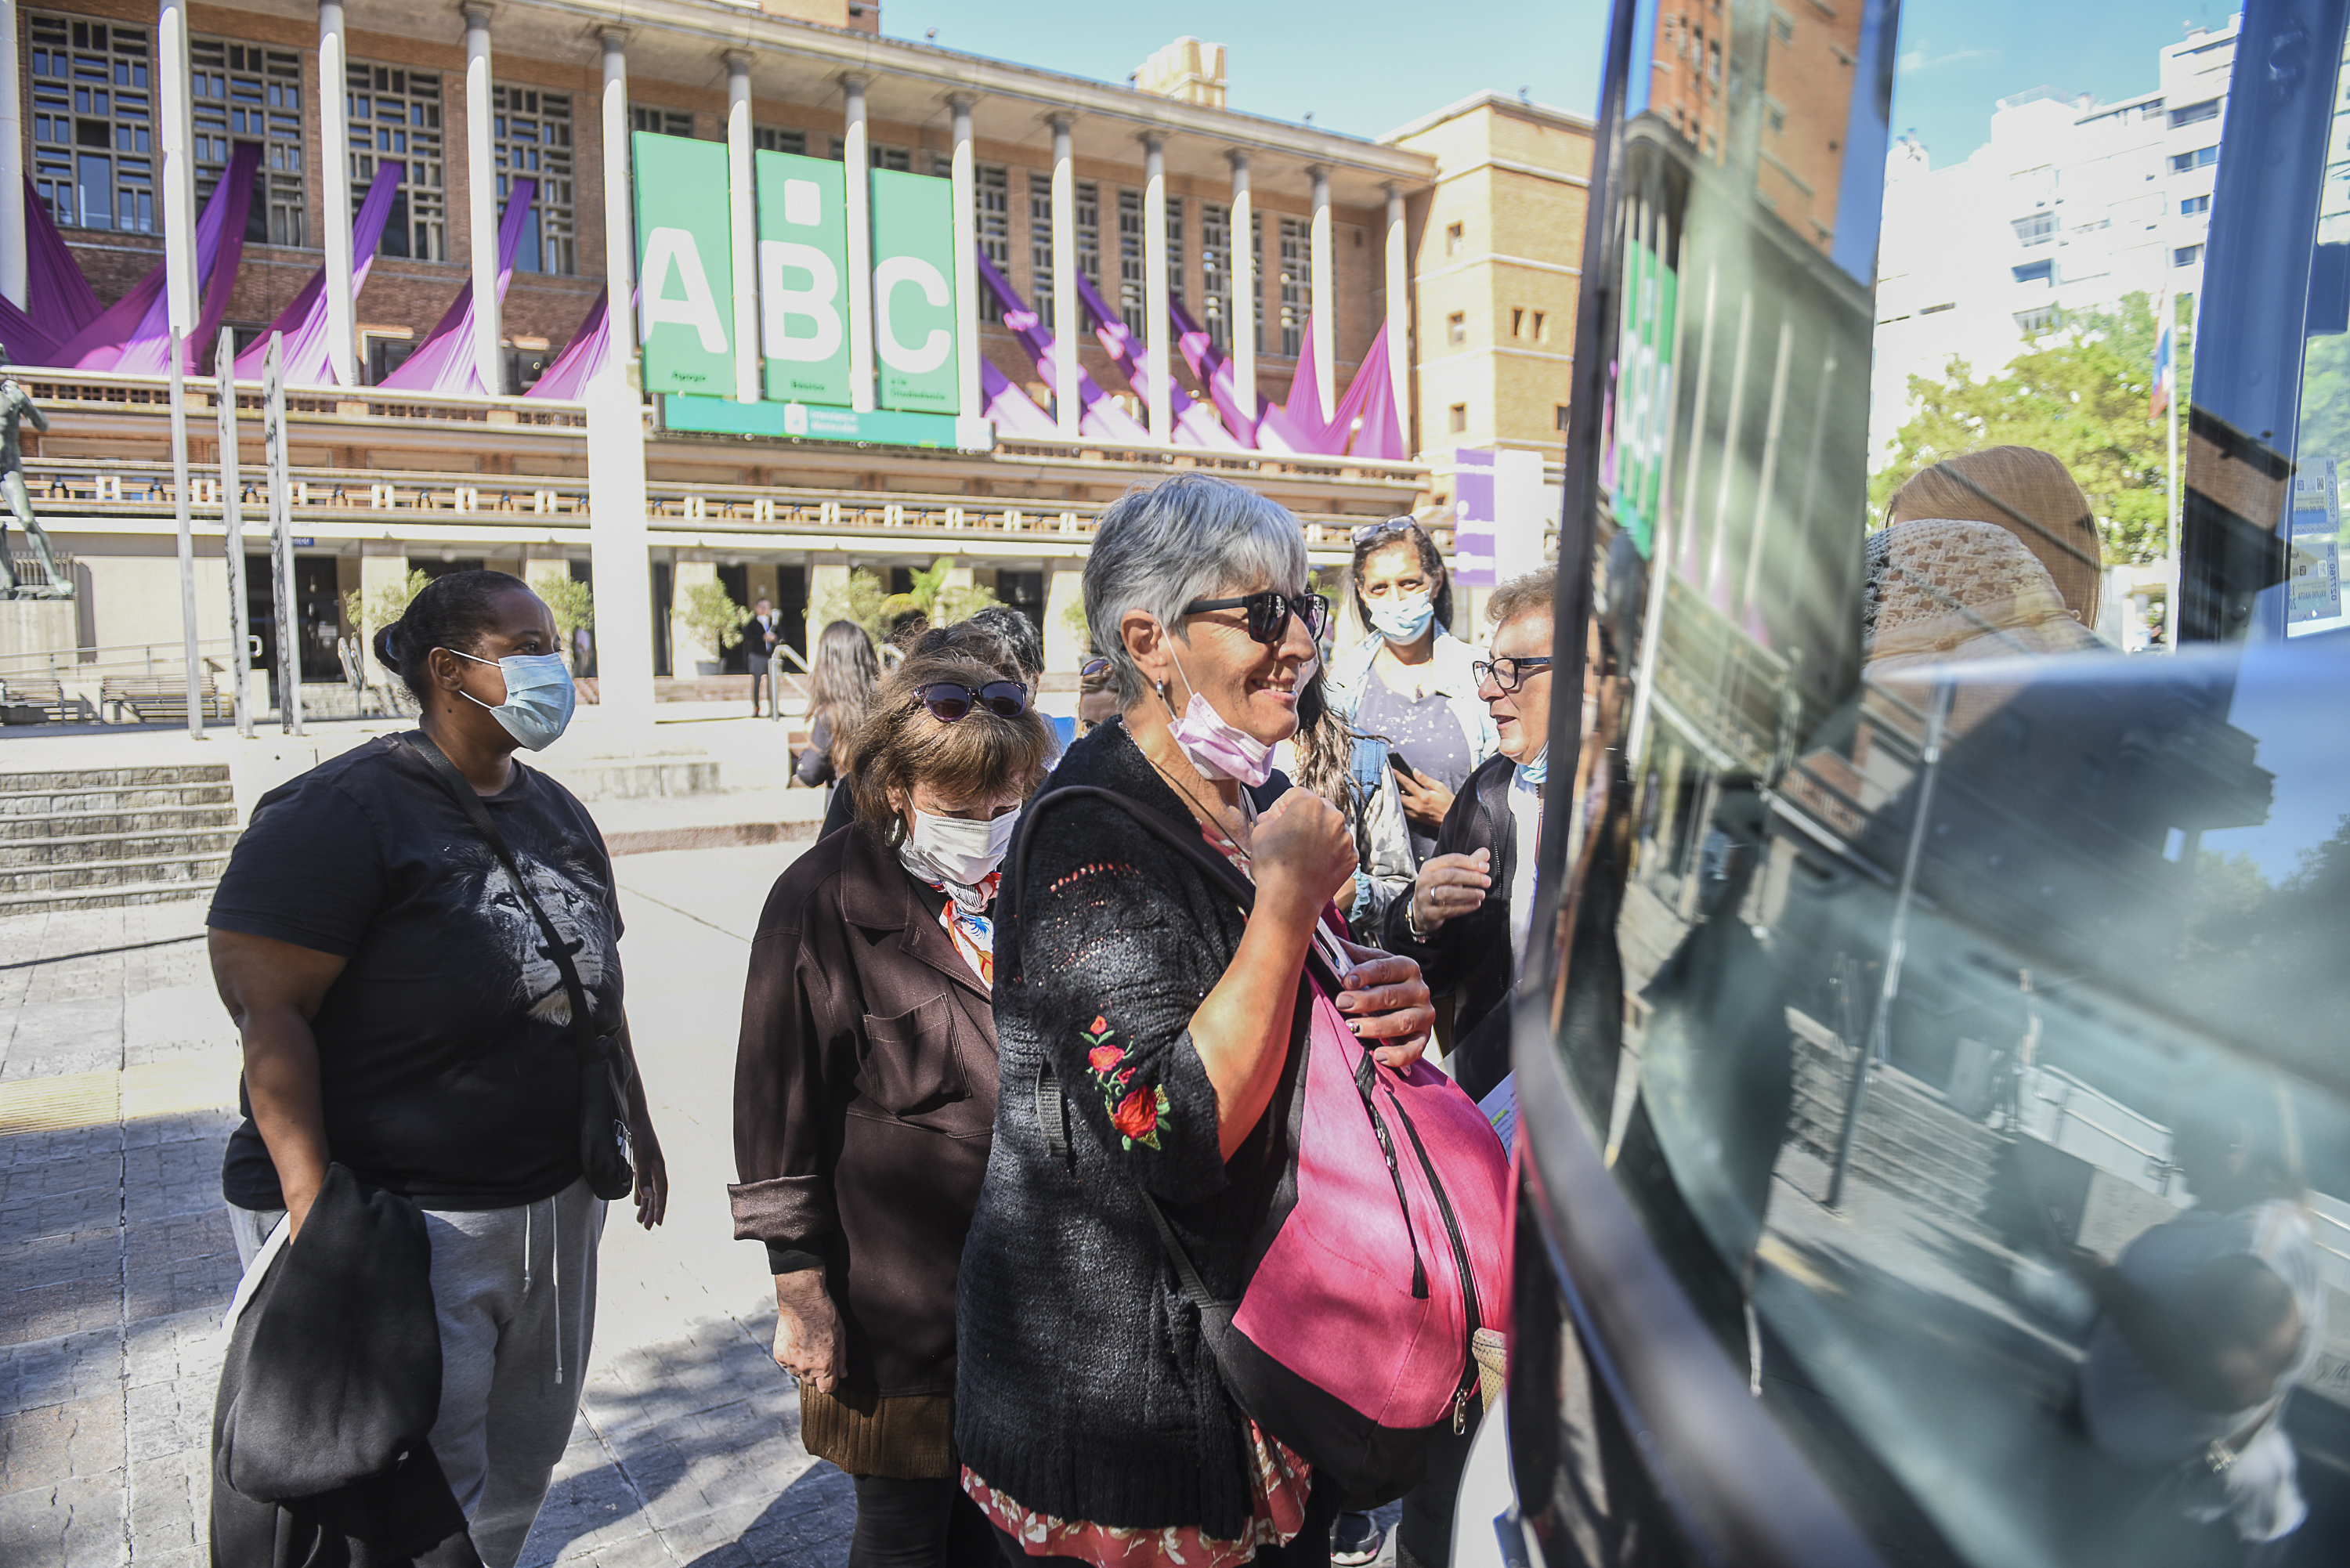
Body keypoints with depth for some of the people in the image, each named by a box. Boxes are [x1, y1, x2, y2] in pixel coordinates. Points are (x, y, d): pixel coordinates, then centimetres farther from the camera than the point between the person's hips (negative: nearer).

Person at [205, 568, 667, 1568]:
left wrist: (636, 1125, 16)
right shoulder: (341, 811, -14)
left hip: (554, 1210, 7)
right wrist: (316, 1215, -24)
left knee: (523, 1465, 19)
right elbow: (264, 1009, -19)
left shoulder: (555, 812, 11)